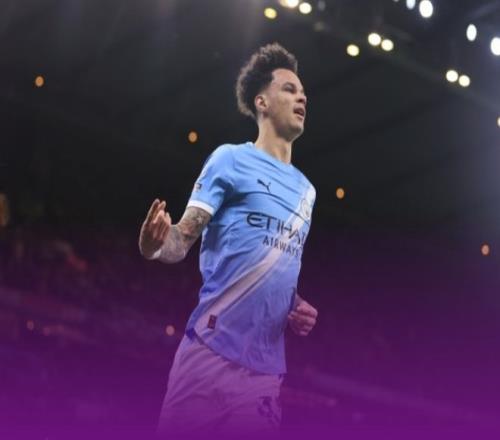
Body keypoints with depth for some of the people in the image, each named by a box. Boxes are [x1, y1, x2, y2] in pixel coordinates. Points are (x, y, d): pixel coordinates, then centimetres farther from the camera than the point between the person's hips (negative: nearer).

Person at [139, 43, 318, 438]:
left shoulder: (306, 189, 19)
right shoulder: (231, 159, 1)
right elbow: (183, 238, -4)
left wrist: (299, 308, 8)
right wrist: (156, 244, -27)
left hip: (268, 364, 6)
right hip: (213, 352, -6)